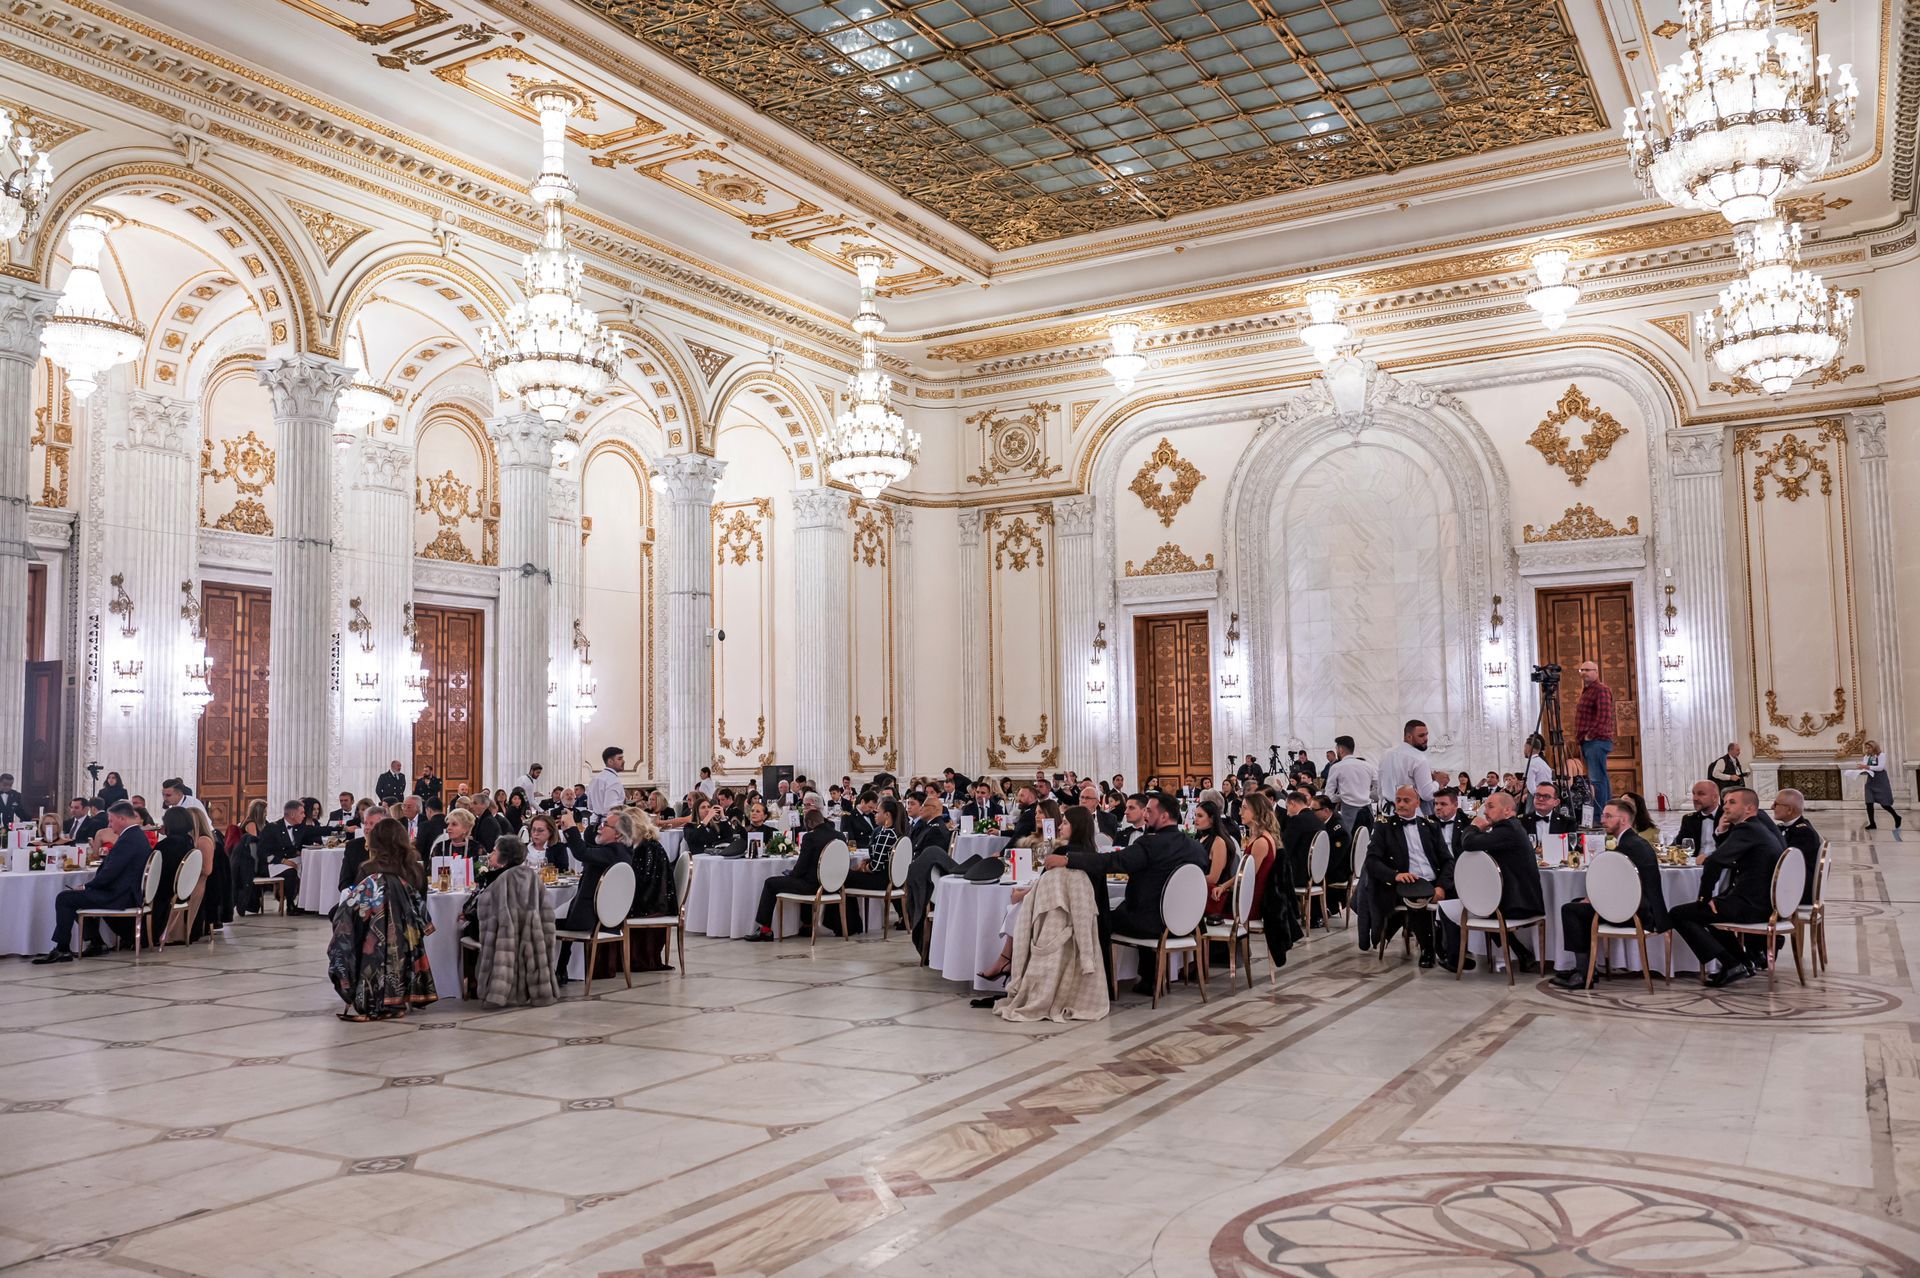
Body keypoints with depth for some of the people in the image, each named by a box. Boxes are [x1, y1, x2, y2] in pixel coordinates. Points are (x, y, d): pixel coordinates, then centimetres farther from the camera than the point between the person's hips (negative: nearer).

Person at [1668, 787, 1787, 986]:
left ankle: (1729, 966, -9)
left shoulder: (1747, 830, -14)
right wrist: (1722, 833, 9)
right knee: (1711, 909, 36)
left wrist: (1704, 898, -14)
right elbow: (1727, 861, 24)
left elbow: (1714, 862, -25)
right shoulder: (1763, 828, 17)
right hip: (1767, 903, 11)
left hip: (1752, 906, -11)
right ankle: (1742, 962, 31)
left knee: (1678, 914, -7)